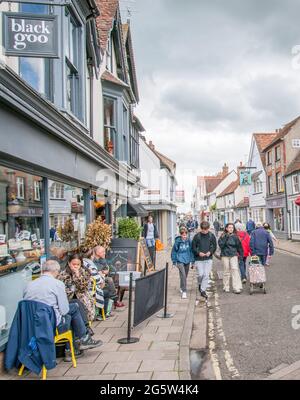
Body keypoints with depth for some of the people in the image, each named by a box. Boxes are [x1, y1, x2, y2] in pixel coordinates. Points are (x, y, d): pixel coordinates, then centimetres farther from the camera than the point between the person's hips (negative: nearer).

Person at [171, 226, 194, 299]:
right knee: (183, 275, -15)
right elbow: (174, 251, -3)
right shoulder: (177, 241, -11)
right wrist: (174, 261, -3)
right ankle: (184, 292, -12)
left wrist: (192, 260, 8)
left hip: (187, 260, 4)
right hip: (180, 261, -4)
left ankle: (182, 288, 40)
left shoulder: (189, 241, -2)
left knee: (185, 275, 16)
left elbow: (191, 250, 8)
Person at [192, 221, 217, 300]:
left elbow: (214, 246, 8)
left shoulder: (212, 236, 0)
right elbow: (193, 247, 1)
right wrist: (198, 252, -15)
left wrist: (210, 252, -10)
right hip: (199, 259, -1)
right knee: (200, 274, -1)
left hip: (208, 259, 1)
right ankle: (200, 284, 31)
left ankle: (203, 290, 6)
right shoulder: (197, 236, -5)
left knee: (206, 275, -4)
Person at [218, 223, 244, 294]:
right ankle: (226, 287, 17)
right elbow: (221, 245, -10)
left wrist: (241, 254, 10)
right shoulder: (223, 236, 0)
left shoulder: (235, 236, 3)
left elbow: (239, 246, 11)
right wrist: (225, 238, -16)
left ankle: (237, 288, -10)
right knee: (226, 271, 5)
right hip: (225, 255, 0)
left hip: (234, 255, 1)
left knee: (235, 269, -10)